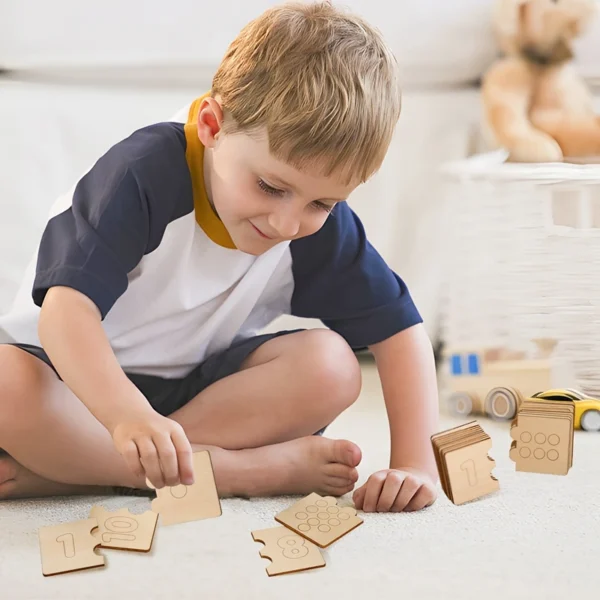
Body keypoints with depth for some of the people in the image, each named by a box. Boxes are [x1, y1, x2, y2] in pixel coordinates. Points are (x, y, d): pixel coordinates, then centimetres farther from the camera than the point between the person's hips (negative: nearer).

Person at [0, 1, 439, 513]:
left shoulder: (321, 227, -11)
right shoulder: (147, 171, -26)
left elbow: (399, 329, -8)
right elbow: (67, 309, -36)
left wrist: (415, 463, -22)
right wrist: (127, 414, -54)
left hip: (195, 385, 4)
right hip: (79, 376, -4)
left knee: (331, 366, -23)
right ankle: (234, 471, -28)